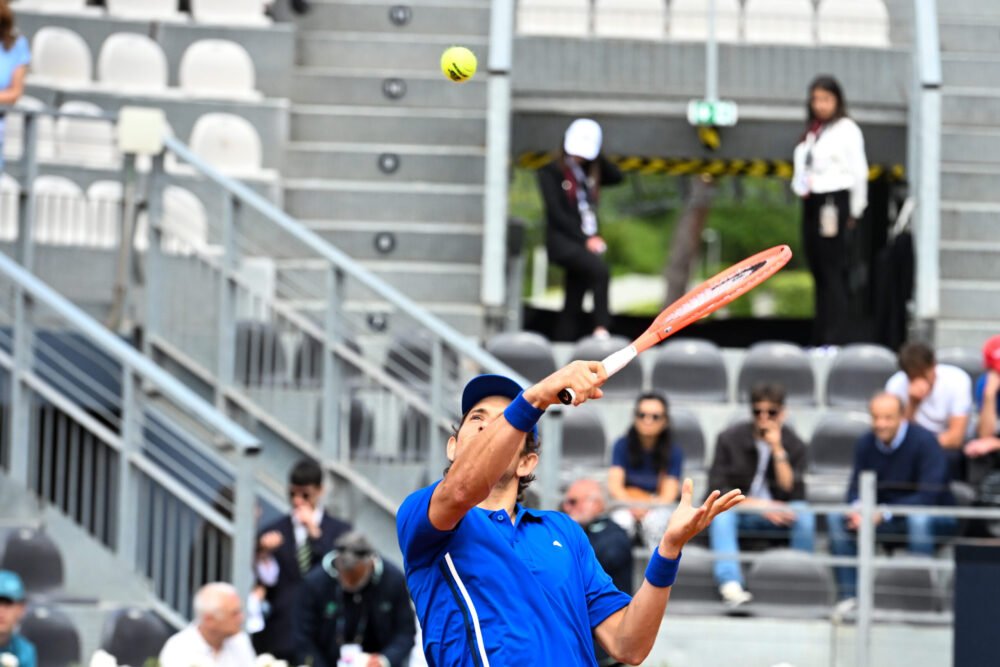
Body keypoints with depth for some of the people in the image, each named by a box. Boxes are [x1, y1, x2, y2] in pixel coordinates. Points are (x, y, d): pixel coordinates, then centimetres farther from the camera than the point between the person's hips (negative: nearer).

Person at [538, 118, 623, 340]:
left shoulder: (588, 173, 16)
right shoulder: (550, 172, -2)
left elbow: (616, 176, 7)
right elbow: (556, 213, -10)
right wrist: (585, 239, -16)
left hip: (584, 242, 7)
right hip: (562, 241, -7)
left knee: (574, 305, 5)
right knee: (599, 269, -31)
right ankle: (601, 328, -33)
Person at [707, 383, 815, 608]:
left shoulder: (793, 444, 0)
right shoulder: (730, 439, -2)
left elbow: (792, 492, -11)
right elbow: (717, 488, -8)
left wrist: (778, 450, -18)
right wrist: (758, 505, -20)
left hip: (776, 518, 1)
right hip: (738, 511, -1)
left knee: (804, 514, -30)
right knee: (721, 514, -35)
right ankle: (730, 585, -49)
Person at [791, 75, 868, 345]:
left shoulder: (846, 129, -3)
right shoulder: (810, 132, 17)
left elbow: (859, 172, -3)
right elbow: (801, 169, 23)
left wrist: (854, 212, -2)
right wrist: (800, 185, 1)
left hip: (835, 201, -7)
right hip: (811, 204, 7)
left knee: (833, 272, -10)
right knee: (818, 273, 8)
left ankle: (834, 338, -11)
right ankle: (820, 337, 11)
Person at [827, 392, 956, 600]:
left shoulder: (924, 441, -19)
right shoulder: (866, 444, -2)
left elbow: (928, 497, -25)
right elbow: (856, 489, 0)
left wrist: (883, 513, -32)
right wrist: (858, 509, -26)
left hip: (935, 517, -5)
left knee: (918, 519, -39)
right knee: (837, 517, -16)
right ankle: (849, 596, -14)